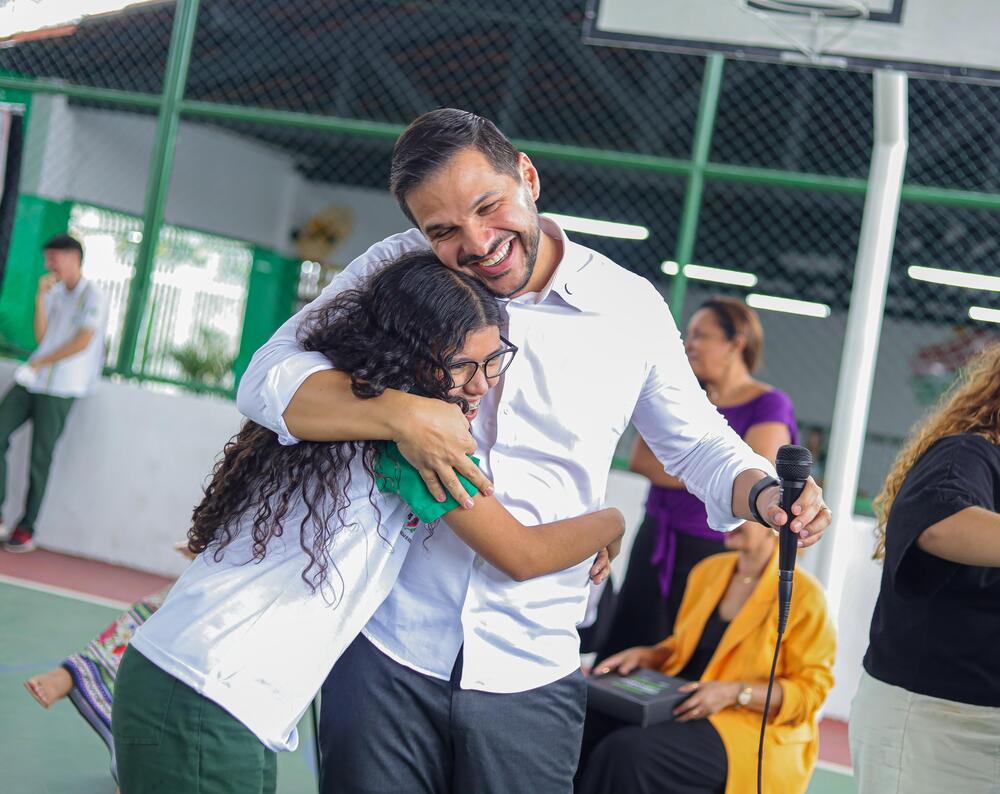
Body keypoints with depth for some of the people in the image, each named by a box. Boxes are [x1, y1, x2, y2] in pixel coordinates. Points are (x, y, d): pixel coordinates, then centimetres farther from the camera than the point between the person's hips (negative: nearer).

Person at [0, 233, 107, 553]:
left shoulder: (92, 296, -6)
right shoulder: (54, 293, 13)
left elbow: (82, 342, -13)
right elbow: (41, 337, 7)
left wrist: (39, 363, -8)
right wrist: (40, 298, -1)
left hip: (60, 388, -6)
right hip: (32, 382, 6)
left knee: (40, 458, -3)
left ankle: (26, 529, 5)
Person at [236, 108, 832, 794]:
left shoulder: (632, 308, -2)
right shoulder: (397, 271, -4)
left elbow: (698, 443, 12)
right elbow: (268, 380, -11)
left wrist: (762, 493, -9)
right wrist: (400, 412, -27)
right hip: (383, 653, 0)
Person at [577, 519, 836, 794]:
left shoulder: (802, 593, -8)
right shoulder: (710, 570, 12)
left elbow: (811, 689, -10)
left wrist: (734, 693, -21)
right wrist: (646, 656, 3)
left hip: (753, 730, -6)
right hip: (682, 707, 6)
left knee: (628, 750, -30)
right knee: (589, 725, -21)